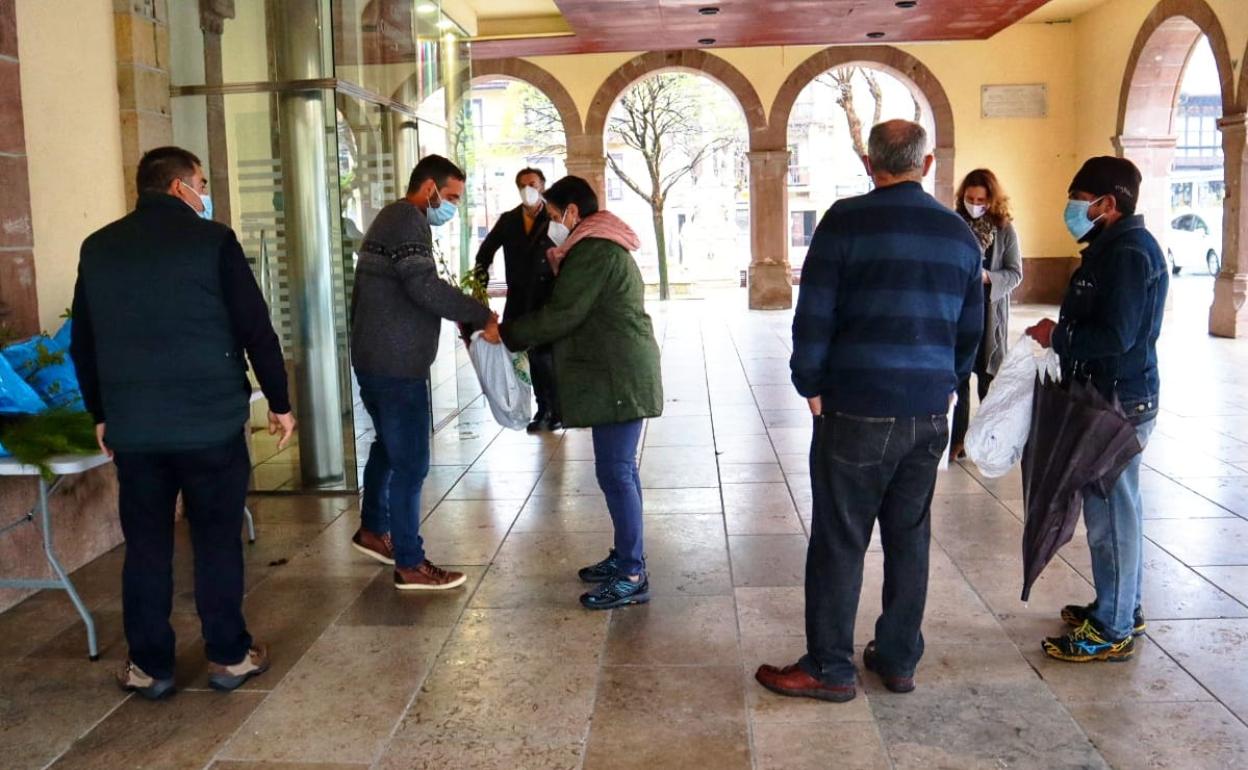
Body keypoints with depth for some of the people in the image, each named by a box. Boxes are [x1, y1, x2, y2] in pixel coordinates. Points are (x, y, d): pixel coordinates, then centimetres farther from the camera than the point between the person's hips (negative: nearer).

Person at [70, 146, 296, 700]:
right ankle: (228, 657, 16)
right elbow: (256, 330, -7)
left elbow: (83, 344, 13)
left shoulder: (97, 248, 8)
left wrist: (101, 414, 23)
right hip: (211, 422, -3)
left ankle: (150, 666, 18)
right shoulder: (212, 240, -6)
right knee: (217, 540, 7)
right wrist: (279, 401, 2)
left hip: (133, 426, 3)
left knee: (145, 546, 11)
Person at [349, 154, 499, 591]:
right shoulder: (408, 220, -14)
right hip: (396, 365, -11)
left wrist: (468, 319, 10)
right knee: (410, 462, -3)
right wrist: (482, 315, -18)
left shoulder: (394, 218, 19)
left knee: (388, 446, 24)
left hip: (376, 359, 11)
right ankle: (410, 565, 5)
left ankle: (373, 530, 39)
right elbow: (424, 287, -25)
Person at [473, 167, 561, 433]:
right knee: (534, 357, 8)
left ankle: (556, 410, 7)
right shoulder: (507, 220, 10)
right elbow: (486, 251, 15)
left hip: (549, 299, -4)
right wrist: (480, 284, 3)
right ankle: (543, 409, 17)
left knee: (549, 356, -4)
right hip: (520, 301, 4)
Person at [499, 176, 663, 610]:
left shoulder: (592, 251, -14)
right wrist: (517, 333, 13)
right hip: (617, 376, 11)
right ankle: (627, 558, 24)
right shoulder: (603, 247, 21)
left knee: (615, 472, -9)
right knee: (620, 469, 15)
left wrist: (508, 334, -7)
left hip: (617, 379, -11)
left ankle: (632, 576, -4)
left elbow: (562, 315, -18)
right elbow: (571, 313, 21)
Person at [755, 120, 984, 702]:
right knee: (910, 538, 14)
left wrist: (811, 386, 3)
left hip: (857, 410, -5)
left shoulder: (847, 220, -7)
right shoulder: (959, 233, 9)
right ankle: (898, 660, 25)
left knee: (839, 541, 3)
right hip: (930, 413, 5)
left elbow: (813, 316, -9)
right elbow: (971, 328, 15)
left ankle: (829, 669, 12)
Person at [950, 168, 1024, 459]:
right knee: (957, 378, 5)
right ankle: (958, 439, 16)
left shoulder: (1005, 230, -3)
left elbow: (1015, 274, -4)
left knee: (988, 378, 8)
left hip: (990, 314, 0)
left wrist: (987, 277, -21)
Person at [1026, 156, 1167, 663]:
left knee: (1110, 511, -3)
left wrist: (1057, 336, -13)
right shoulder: (1118, 246, 14)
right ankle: (1122, 607, 32)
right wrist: (1061, 333, 6)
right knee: (1114, 507, 19)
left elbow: (1115, 337, -25)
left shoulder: (1128, 253, -18)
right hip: (1110, 396, 11)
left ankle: (1113, 631, 7)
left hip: (1118, 401, -11)